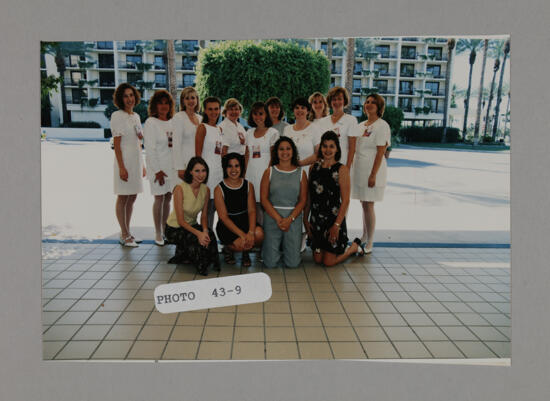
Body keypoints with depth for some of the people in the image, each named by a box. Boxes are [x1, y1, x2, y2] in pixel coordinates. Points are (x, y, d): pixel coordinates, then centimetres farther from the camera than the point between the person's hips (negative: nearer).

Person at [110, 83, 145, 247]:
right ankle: (124, 235, 7)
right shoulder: (117, 116, -7)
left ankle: (127, 232, 21)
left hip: (136, 161, 7)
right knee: (122, 198, 0)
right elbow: (117, 144, -12)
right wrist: (121, 167, -18)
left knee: (132, 198, 11)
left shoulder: (136, 116, 14)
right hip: (124, 160, -7)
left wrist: (142, 164, 15)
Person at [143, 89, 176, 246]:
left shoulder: (172, 123, 14)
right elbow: (150, 148, -9)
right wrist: (157, 170, -14)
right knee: (159, 198, -3)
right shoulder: (150, 123, -4)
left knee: (168, 198, 9)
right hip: (158, 166, -5)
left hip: (172, 166, 5)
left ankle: (165, 230, 20)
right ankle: (158, 233, 7)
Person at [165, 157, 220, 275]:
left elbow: (204, 215, -1)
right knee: (196, 239, -34)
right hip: (174, 229, -5)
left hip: (192, 225, 5)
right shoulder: (180, 188, -22)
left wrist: (205, 230, -23)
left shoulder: (206, 190, -5)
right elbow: (180, 220, -23)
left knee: (209, 235, -26)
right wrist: (198, 233, -36)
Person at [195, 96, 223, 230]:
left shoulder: (219, 129, 16)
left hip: (219, 170, 7)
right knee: (208, 208, -5)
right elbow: (198, 153, -10)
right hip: (207, 169, -7)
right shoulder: (202, 127, -6)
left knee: (214, 207, 10)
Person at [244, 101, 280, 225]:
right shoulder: (249, 132, 15)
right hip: (251, 172, 5)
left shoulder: (273, 132, 0)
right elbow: (247, 155, 16)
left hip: (265, 172, -4)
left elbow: (274, 156, -3)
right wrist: (244, 174, 9)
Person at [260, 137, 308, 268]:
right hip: (272, 217, -1)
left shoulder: (301, 173, 7)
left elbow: (303, 200, 2)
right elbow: (264, 198, -2)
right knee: (270, 263, -2)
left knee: (293, 263, -2)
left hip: (293, 218, 1)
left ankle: (285, 247, 31)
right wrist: (278, 218, -12)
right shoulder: (269, 172, 4)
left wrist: (290, 219, -12)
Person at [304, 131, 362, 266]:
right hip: (316, 220, 5)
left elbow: (345, 201, -12)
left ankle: (354, 246, 24)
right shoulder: (314, 168, 5)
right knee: (318, 259, 9)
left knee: (329, 262, -1)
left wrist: (337, 225, -16)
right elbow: (309, 197, 8)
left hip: (334, 219, -5)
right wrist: (305, 219, 4)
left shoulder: (342, 170, -10)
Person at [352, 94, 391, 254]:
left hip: (372, 170, -7)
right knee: (364, 204, 13)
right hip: (359, 169, 7)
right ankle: (364, 237, 23)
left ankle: (369, 243, 2)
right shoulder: (361, 125, 16)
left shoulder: (382, 125, -7)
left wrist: (373, 175, -19)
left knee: (368, 206, -6)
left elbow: (380, 152, -14)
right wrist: (350, 169, 14)